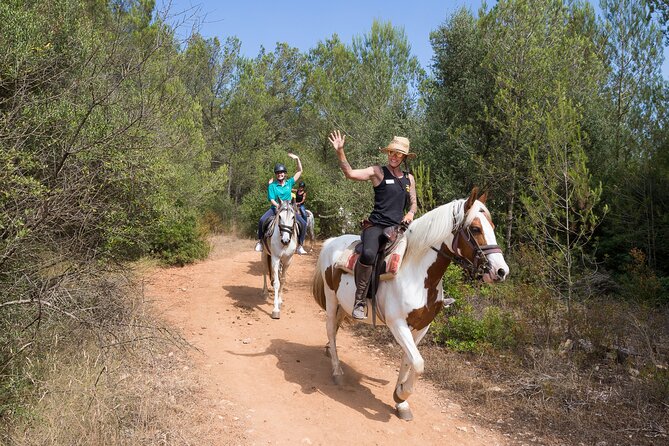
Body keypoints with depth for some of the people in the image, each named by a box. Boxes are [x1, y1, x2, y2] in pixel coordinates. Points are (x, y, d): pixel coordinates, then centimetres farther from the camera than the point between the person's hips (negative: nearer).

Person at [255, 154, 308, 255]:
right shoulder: (272, 186, -1)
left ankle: (299, 246, -3)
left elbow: (299, 171, 11)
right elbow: (271, 199, -7)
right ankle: (260, 241, -9)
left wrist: (297, 159, 1)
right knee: (261, 220, -28)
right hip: (275, 208, -2)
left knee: (303, 223, -15)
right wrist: (279, 206, -26)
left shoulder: (289, 183, 6)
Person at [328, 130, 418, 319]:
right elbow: (350, 173, -10)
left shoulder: (409, 178, 18)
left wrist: (410, 213, 2)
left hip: (398, 227, 6)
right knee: (368, 254, -34)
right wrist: (340, 152, -21)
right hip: (376, 226, -5)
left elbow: (413, 203, 25)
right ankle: (360, 300, -20)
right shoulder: (378, 172, 2)